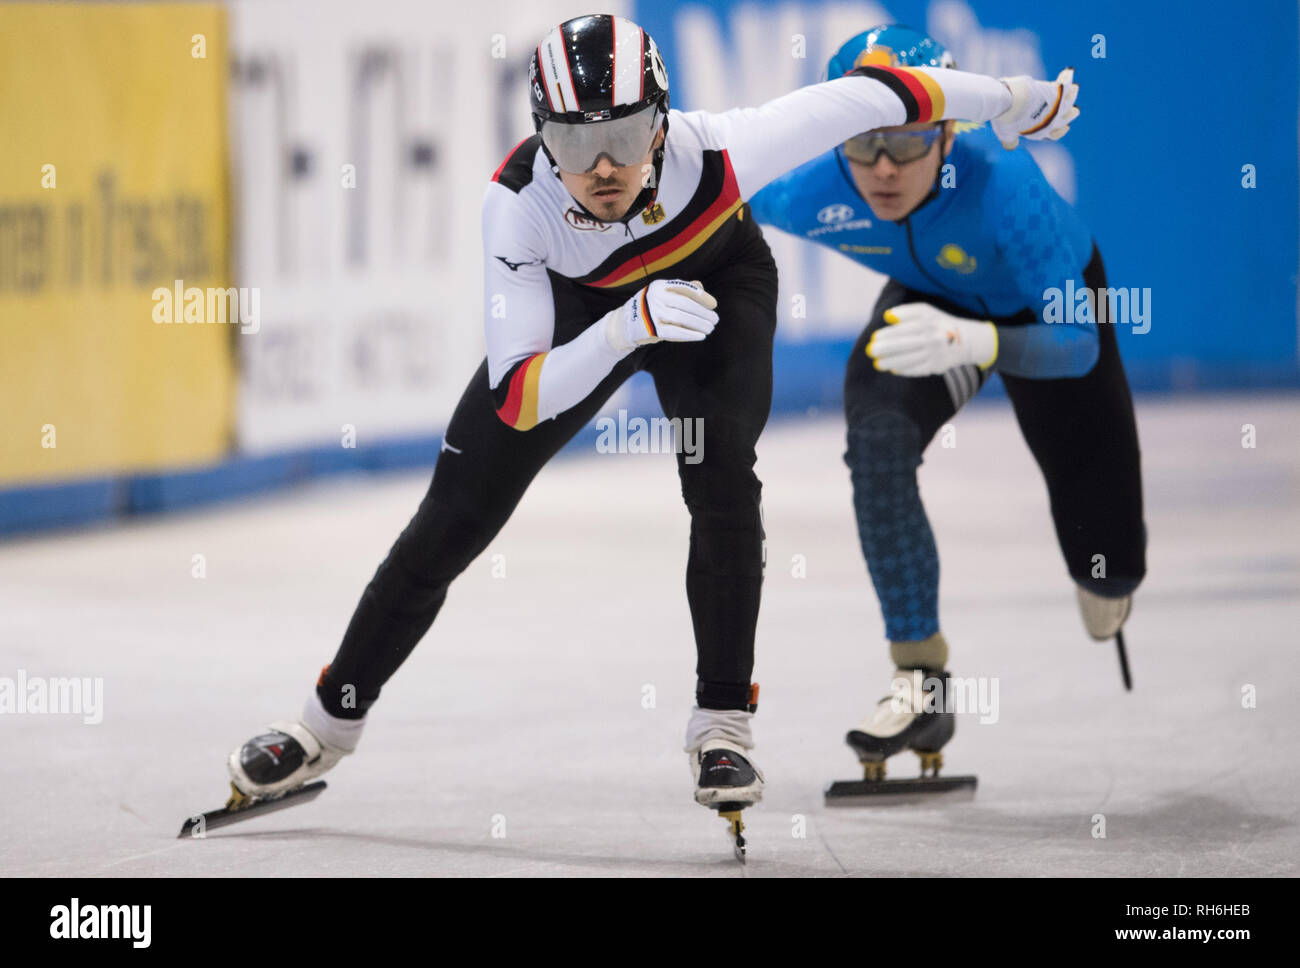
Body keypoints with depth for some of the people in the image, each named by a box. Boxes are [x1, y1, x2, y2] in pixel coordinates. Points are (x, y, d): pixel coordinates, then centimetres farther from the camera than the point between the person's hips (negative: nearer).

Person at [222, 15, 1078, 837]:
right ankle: (333, 719, 16)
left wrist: (1012, 100, -16)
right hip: (583, 307, 1)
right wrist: (628, 327, -54)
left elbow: (861, 99, -28)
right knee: (457, 516, -1)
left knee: (721, 472, -26)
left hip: (717, 279, -1)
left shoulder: (714, 155, -41)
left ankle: (723, 723, -10)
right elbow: (517, 398, -38)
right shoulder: (517, 205, -38)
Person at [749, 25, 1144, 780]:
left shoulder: (999, 180, -45)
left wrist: (971, 343, -65)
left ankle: (1108, 570, 48)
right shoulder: (811, 196, -35)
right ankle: (923, 684, -20)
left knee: (1107, 574, 5)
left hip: (1045, 306, -2)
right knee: (877, 441, -33)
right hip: (931, 300, 2)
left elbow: (1076, 344, -49)